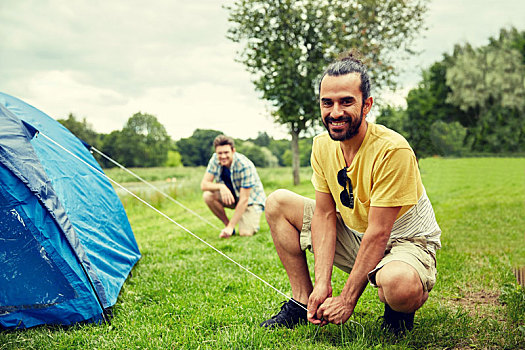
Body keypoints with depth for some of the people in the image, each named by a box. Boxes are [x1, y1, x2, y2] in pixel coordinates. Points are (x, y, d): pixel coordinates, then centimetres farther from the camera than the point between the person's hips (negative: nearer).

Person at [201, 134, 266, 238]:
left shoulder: (245, 166, -30)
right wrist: (221, 186, -37)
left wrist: (231, 227, -30)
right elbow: (204, 184, -15)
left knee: (245, 234, -26)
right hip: (232, 197, 5)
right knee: (208, 195, -23)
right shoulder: (215, 159, -14)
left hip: (251, 199, -5)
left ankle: (252, 223, 10)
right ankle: (226, 223, -4)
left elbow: (244, 200, -28)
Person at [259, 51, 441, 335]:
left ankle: (399, 310, 0)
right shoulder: (322, 145, -8)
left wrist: (347, 300, -24)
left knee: (398, 283, -41)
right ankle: (304, 302, 4)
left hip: (406, 242, -6)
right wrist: (323, 285, -17)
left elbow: (378, 233, -27)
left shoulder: (392, 150, -28)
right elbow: (325, 214, -8)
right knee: (277, 203, -2)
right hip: (354, 235, 6)